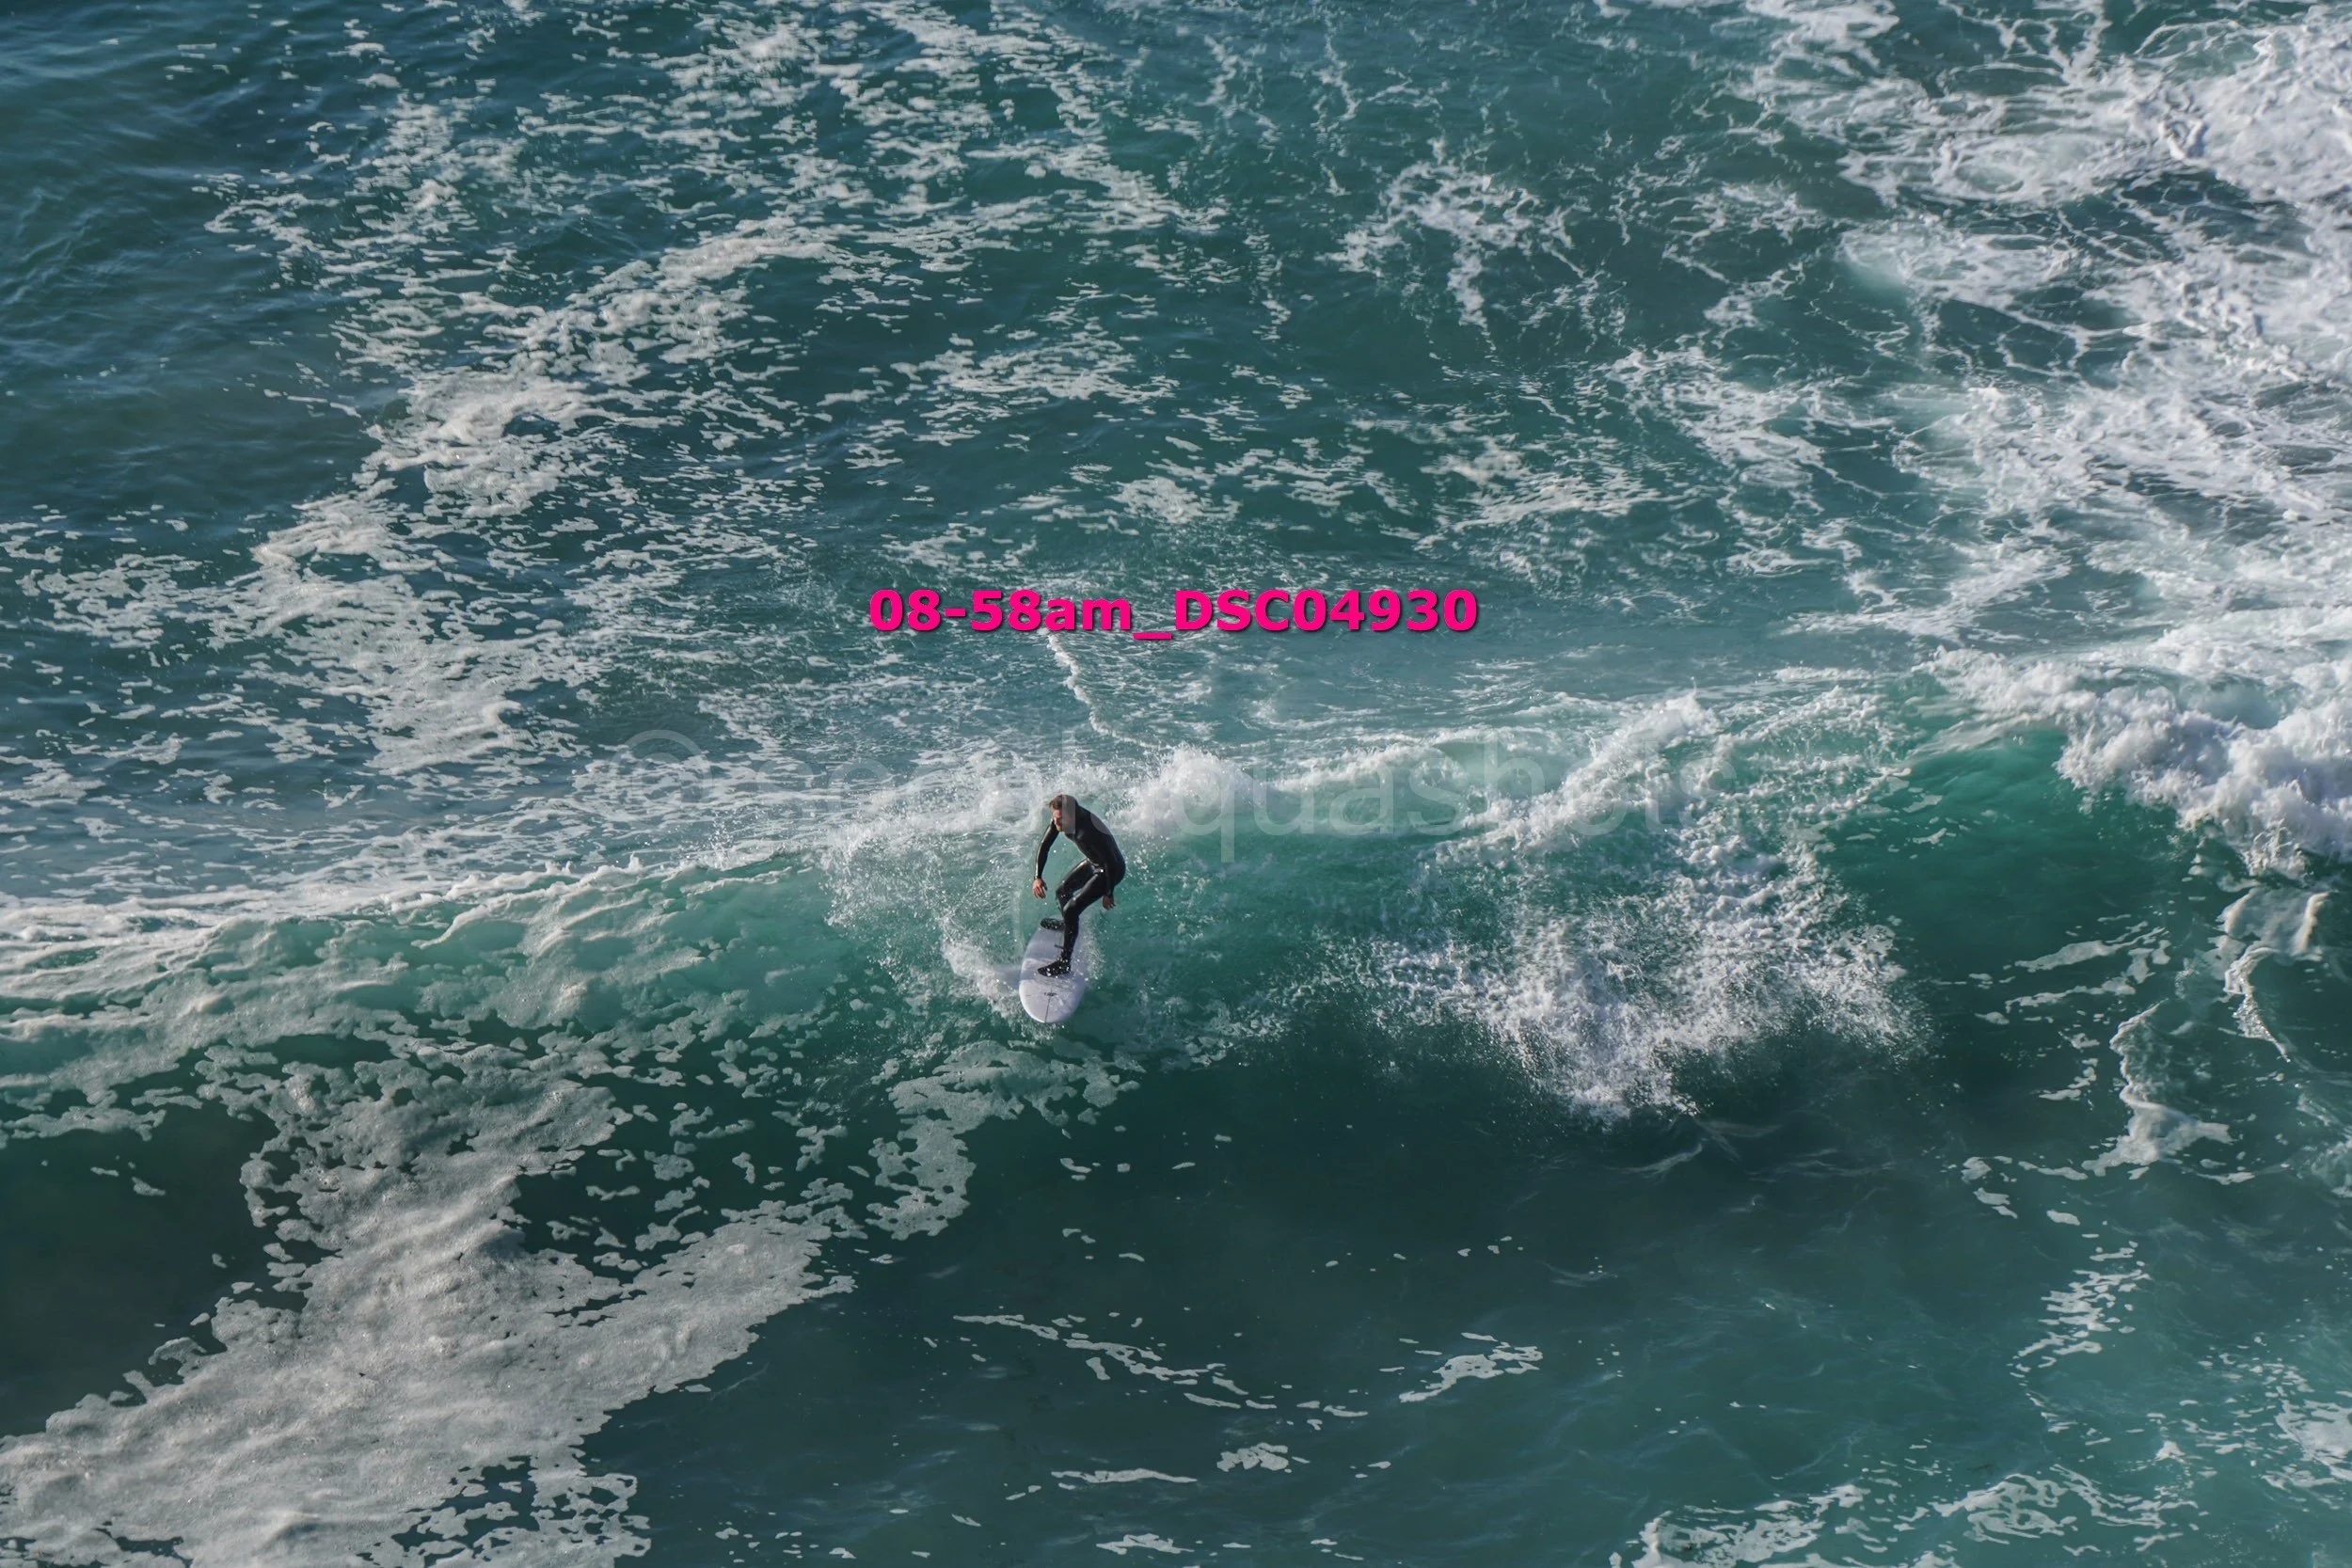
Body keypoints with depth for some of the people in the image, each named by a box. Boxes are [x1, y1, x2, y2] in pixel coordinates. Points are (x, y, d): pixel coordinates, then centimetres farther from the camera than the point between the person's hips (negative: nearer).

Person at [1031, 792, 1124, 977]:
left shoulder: (1088, 832, -40)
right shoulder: (1061, 819, -18)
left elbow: (1112, 863, -31)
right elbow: (1044, 847, -3)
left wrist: (1108, 894, -20)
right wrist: (1038, 877, -11)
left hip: (1110, 870, -9)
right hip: (1093, 863, 9)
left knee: (1071, 909, -16)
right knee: (1061, 893, 25)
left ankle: (1064, 963, -8)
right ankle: (1068, 925, 57)